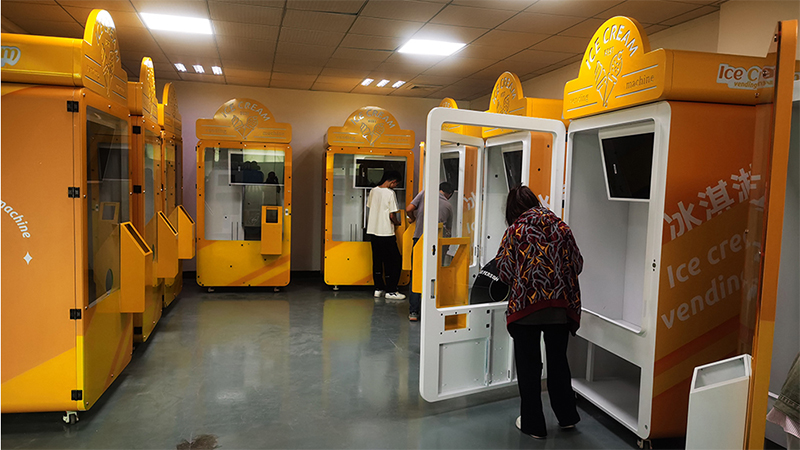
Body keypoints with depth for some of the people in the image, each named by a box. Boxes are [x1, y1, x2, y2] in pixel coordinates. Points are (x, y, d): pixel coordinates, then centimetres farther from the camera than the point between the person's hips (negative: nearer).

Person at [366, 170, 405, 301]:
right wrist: (397, 223, 5)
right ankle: (390, 291, 3)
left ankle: (378, 288, 18)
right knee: (394, 260, 2)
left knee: (377, 260, 14)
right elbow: (392, 215, -14)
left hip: (373, 231, 7)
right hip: (386, 233, -7)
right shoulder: (390, 193, -13)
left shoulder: (373, 191, 7)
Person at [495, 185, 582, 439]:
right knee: (558, 361, 20)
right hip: (561, 308, 4)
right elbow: (577, 265, 6)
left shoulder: (514, 231, -7)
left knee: (528, 366, 9)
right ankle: (567, 416, 33)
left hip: (526, 307, -3)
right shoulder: (562, 228, 2)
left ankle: (533, 424, 19)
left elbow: (505, 272, -6)